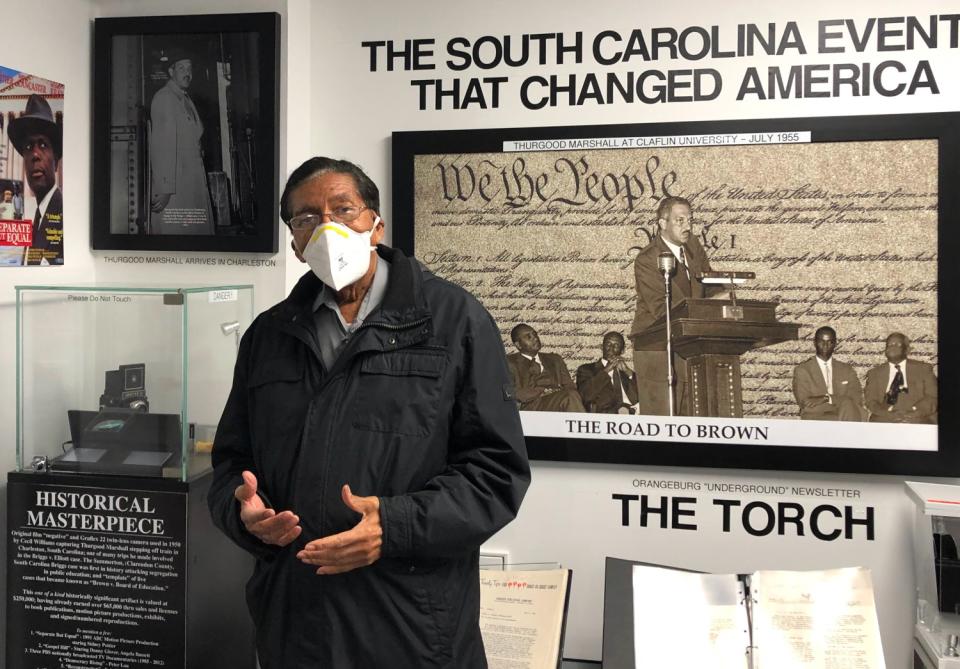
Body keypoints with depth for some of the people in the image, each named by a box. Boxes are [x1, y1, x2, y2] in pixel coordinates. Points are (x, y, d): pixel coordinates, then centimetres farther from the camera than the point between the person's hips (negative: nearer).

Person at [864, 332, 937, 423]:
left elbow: (933, 397, 7)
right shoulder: (874, 373, 18)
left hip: (918, 419, -1)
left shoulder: (924, 368, 17)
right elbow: (870, 401, 7)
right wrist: (888, 413, -13)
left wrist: (915, 412, -11)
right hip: (884, 420, 1)